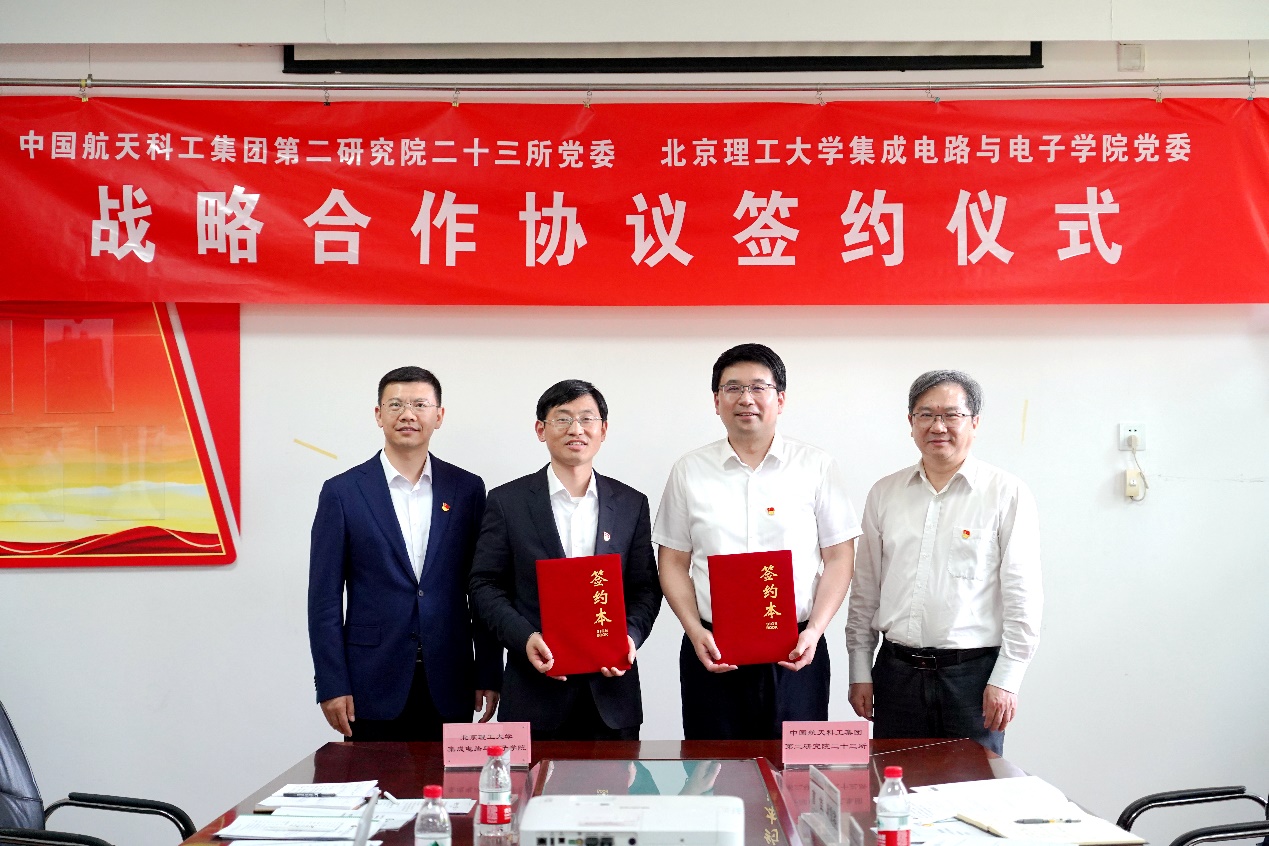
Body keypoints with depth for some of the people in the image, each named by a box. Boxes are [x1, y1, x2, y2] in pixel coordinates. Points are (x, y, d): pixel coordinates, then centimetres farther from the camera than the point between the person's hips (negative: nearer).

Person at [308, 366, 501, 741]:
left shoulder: (467, 489, 5)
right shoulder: (342, 492, 0)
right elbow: (324, 597, -1)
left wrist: (489, 674, 3)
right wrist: (331, 685, -6)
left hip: (449, 686, 2)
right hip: (374, 685, -1)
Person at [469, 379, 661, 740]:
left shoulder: (631, 504, 8)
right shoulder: (508, 501, 2)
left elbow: (646, 588, 10)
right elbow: (485, 585, 1)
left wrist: (631, 636, -9)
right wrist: (524, 637, -14)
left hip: (611, 687, 2)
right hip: (536, 688, -2)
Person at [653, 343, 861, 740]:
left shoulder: (817, 466, 4)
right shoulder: (688, 471, 6)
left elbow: (839, 559, 3)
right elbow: (673, 564, 7)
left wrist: (814, 630, -10)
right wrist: (696, 632, -7)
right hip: (711, 654, 1)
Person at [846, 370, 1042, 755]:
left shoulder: (1007, 494, -2)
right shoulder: (884, 494, 9)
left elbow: (1022, 597, -4)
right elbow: (865, 590, 12)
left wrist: (1005, 680, -8)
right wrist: (860, 672, 9)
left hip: (973, 672, -3)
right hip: (896, 672, 3)